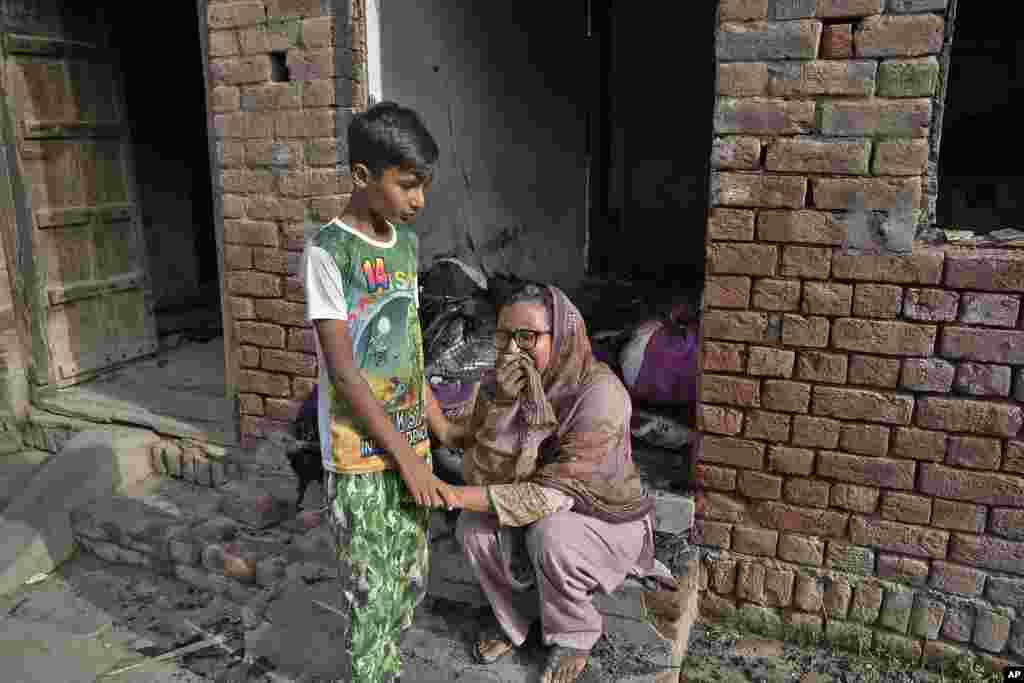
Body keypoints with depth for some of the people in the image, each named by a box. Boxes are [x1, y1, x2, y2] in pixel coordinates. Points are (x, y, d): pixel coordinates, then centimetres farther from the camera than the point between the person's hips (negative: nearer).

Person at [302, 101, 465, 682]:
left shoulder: (407, 244, 6)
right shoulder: (329, 250, -15)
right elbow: (344, 372, -17)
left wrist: (445, 433, 14)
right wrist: (406, 457, -15)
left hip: (409, 442, 7)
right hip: (361, 455, -6)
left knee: (411, 585, 16)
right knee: (374, 597, 4)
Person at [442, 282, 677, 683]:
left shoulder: (599, 394, -31)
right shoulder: (500, 383, -13)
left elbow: (552, 495, -31)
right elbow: (482, 474, -20)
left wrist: (454, 495, -35)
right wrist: (503, 404, -34)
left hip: (609, 521, -5)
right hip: (544, 513, 5)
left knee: (549, 534, -32)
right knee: (473, 527, -18)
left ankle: (574, 636, -1)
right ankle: (516, 617, 10)